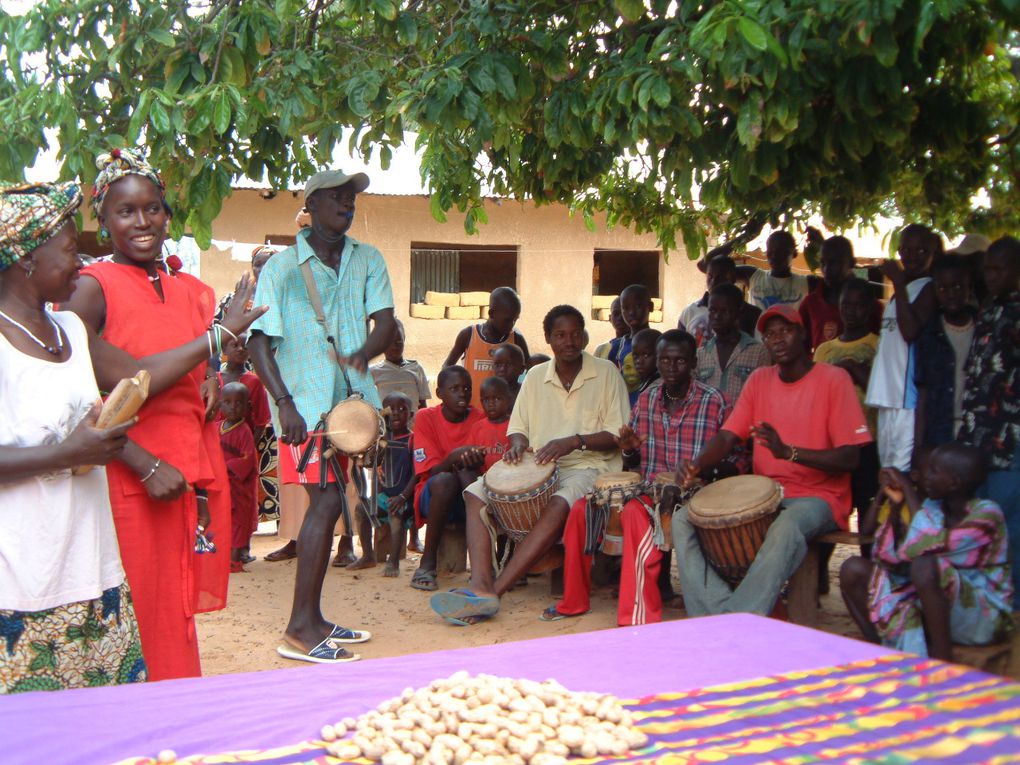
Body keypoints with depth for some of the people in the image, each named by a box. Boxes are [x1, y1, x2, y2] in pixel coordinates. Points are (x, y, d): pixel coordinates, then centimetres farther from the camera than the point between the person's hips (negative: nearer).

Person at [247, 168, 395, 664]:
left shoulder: (367, 260, 11)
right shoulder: (282, 266, -3)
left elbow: (385, 321, -1)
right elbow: (260, 339, -7)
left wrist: (363, 353, -23)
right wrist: (284, 403, -19)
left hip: (351, 397, 5)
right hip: (306, 401, -5)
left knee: (325, 504, 10)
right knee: (327, 501, -13)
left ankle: (311, 619, 20)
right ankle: (300, 629, -9)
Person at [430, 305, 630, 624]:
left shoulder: (606, 373, 0)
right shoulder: (535, 377, 13)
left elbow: (618, 436, -5)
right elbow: (517, 427, 15)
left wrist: (574, 441, -20)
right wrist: (518, 443, -10)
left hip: (588, 467, -5)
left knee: (559, 505, -38)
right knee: (476, 493, -16)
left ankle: (494, 591, -41)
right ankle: (480, 584, -34)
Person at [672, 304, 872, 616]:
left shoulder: (833, 379, -5)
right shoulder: (759, 380, 12)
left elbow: (849, 458, -12)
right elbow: (727, 437, 6)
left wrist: (788, 451, -26)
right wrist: (697, 465, -16)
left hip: (817, 497, -6)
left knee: (786, 528, -40)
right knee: (683, 519, -12)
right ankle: (722, 616, -26)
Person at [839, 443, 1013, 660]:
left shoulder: (987, 514, -17)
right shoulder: (932, 508, 1)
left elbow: (923, 548, -32)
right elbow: (887, 559, -3)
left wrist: (909, 492, -21)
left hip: (985, 617, -6)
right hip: (930, 606, 6)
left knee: (925, 564, -35)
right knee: (853, 569, -6)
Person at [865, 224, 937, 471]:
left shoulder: (929, 289, -7)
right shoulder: (901, 289, 19)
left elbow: (911, 332, -21)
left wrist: (898, 283, -17)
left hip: (909, 400, -9)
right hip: (888, 397, 9)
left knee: (902, 472, -13)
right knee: (887, 470, 11)